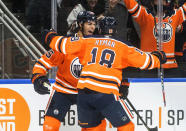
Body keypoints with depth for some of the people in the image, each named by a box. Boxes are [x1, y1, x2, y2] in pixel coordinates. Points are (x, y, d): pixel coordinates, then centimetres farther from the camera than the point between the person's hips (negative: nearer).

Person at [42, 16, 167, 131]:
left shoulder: (87, 41, 14)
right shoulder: (122, 46, 10)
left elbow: (65, 45, 10)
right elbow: (143, 60, 11)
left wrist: (51, 37, 30)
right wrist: (158, 57, 31)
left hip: (83, 92, 4)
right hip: (106, 93, -4)